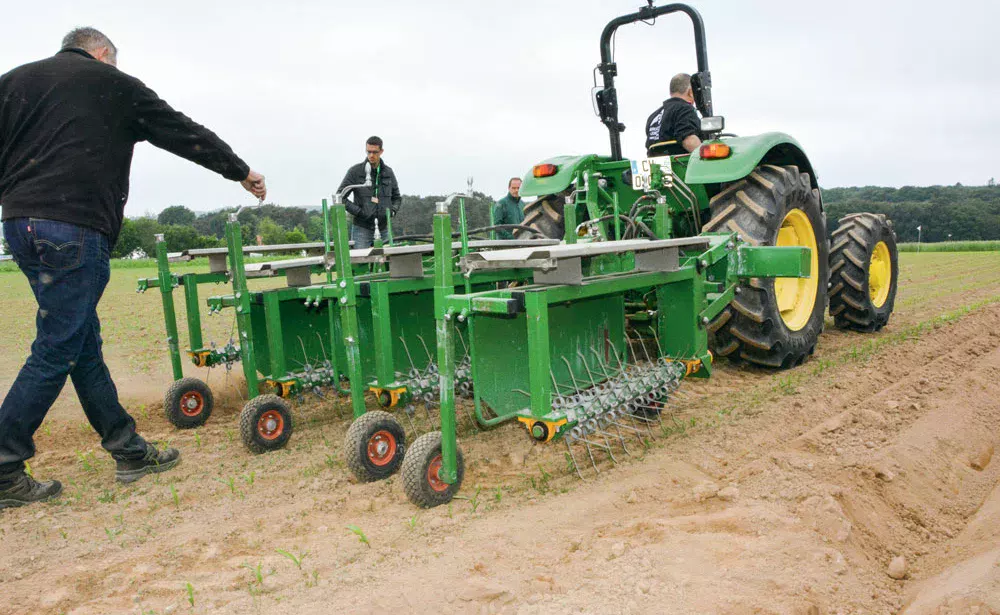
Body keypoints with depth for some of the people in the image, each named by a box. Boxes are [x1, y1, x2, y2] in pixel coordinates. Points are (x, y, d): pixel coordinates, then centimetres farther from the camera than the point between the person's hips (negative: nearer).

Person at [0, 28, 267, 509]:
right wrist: (241, 171, 21)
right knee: (55, 352, -2)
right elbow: (185, 134, 12)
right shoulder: (114, 85, 7)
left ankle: (129, 451, 19)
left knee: (84, 344, 11)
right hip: (75, 229, -7)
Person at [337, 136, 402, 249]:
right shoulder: (355, 171, -3)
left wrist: (392, 210, 1)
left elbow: (397, 197, 21)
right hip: (362, 229, -3)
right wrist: (358, 211, -12)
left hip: (383, 229, 3)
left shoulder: (388, 172, 9)